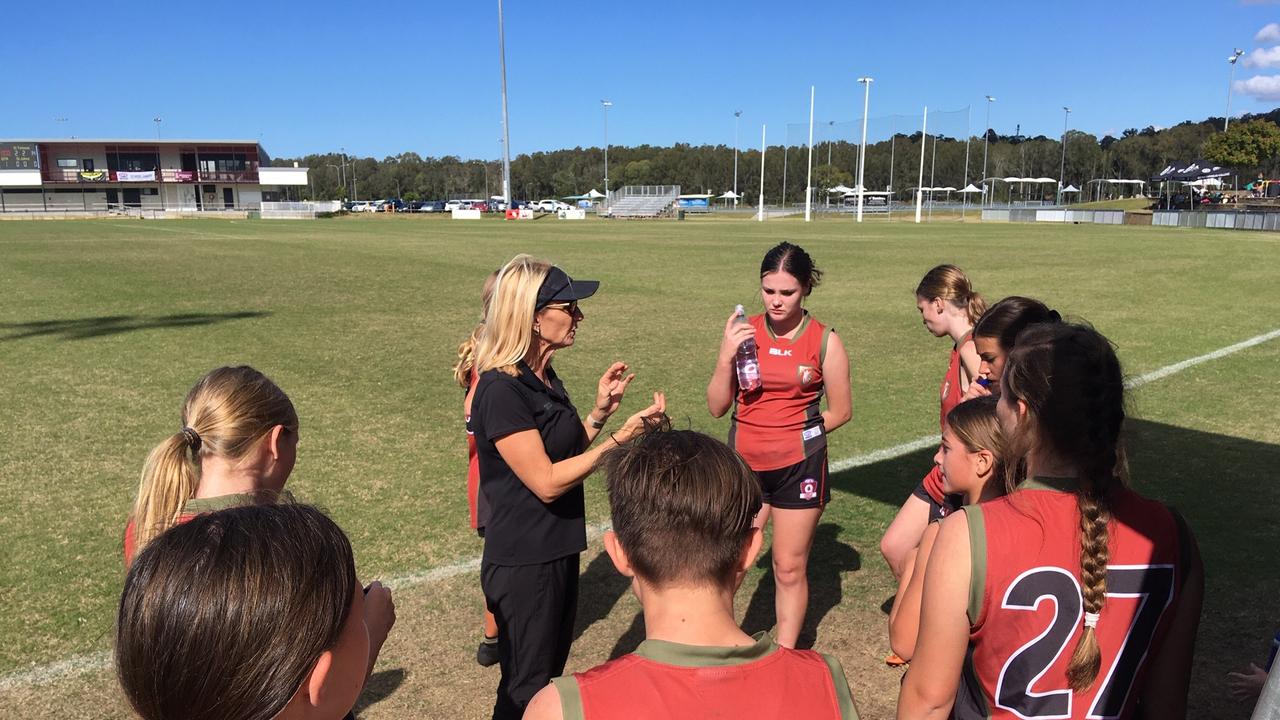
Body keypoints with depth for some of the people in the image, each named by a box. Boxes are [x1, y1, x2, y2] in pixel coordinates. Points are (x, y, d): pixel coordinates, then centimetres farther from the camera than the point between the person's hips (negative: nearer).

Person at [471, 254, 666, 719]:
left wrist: (601, 410, 0)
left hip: (558, 551, 9)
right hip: (523, 563, -9)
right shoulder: (501, 390, -23)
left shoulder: (543, 377, 5)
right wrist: (620, 438, -25)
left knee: (551, 672, 23)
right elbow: (546, 482, -24)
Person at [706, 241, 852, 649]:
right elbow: (717, 407, -1)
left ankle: (784, 656, 27)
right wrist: (726, 356, -15)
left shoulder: (824, 341, -6)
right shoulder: (745, 332, -1)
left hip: (798, 466, -2)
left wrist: (795, 435, 2)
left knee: (789, 570, 10)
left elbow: (841, 411, 3)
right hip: (744, 463, 2)